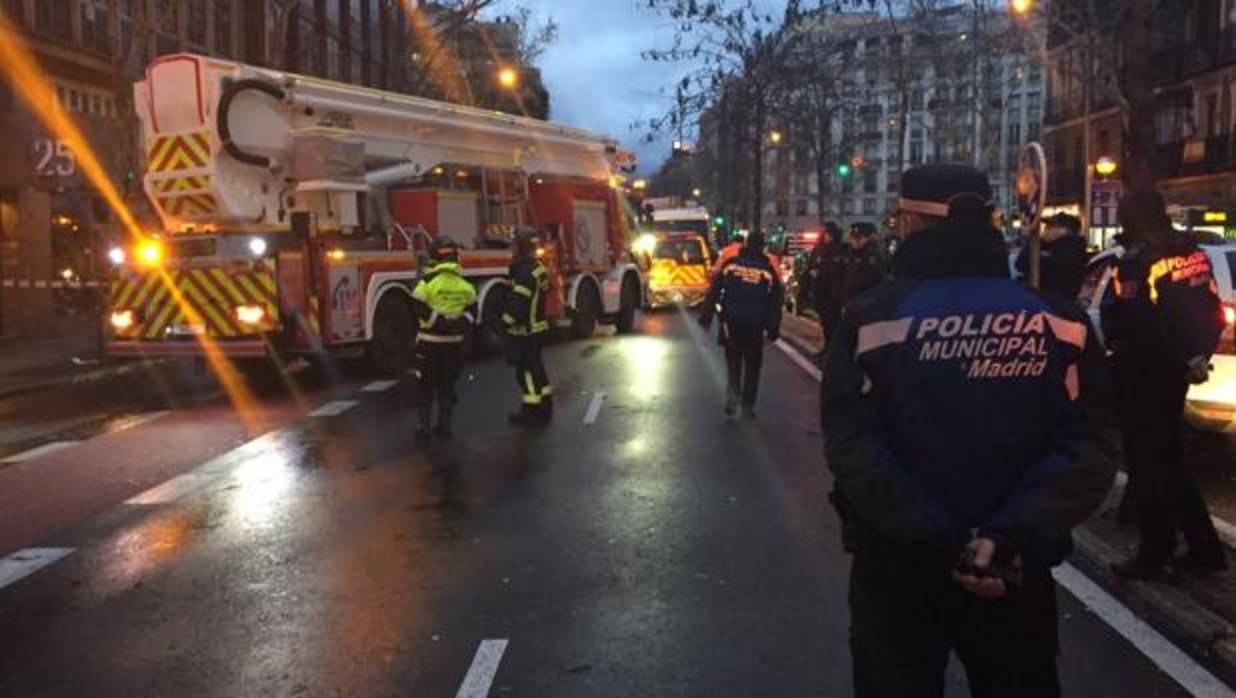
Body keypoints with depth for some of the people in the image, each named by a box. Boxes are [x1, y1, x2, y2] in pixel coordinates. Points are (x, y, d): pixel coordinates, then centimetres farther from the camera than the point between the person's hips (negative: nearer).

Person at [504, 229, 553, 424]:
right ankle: (544, 407, 23)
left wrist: (506, 322, -17)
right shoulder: (537, 268, 12)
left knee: (526, 370, -3)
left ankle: (532, 411, 2)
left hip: (525, 330, -10)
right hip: (537, 327, 10)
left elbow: (518, 302, -24)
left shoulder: (526, 272, -20)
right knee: (535, 367, 17)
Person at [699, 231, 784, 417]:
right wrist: (773, 328, 8)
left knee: (733, 360, 17)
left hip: (731, 323, 0)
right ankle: (747, 406, 10)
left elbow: (714, 291, -2)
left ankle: (733, 392, -6)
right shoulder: (769, 269, 0)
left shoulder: (730, 263, -2)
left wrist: (706, 316, 3)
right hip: (756, 326, 0)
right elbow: (775, 302, 3)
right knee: (752, 365, 10)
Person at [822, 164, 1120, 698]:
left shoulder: (871, 319, -11)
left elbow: (850, 445, -20)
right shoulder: (1059, 323, -3)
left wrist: (932, 537, -19)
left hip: (898, 565, -2)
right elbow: (1091, 447, -11)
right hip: (1016, 569, 2)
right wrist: (1017, 535, -16)